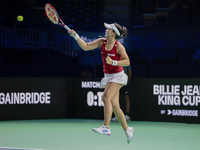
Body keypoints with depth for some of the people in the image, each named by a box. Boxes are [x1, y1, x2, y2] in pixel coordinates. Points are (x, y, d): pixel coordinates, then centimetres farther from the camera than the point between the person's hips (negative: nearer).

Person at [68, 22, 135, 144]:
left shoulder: (118, 46, -14)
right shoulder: (102, 42, 2)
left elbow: (127, 61, -15)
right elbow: (85, 47, 2)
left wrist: (113, 62, -27)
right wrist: (75, 36, -7)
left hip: (118, 76, -6)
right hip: (108, 76, 6)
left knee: (106, 98, -24)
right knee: (115, 106, 5)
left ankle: (106, 127, -25)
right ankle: (127, 130, 18)